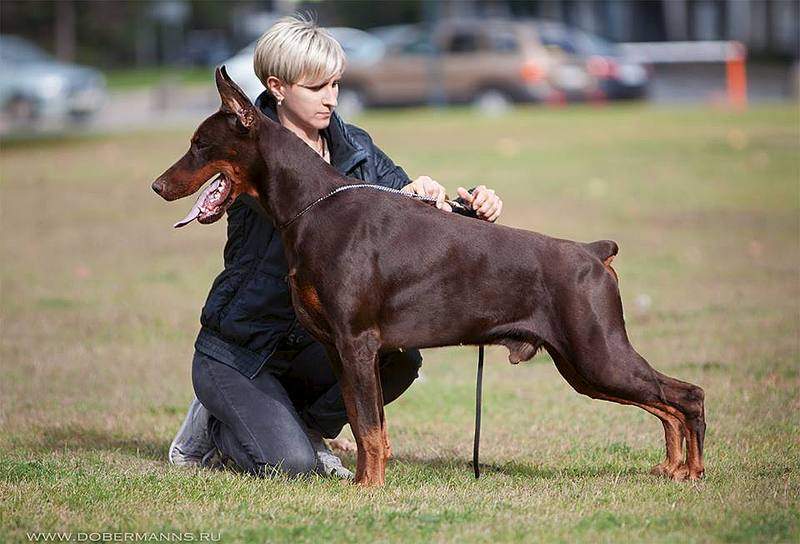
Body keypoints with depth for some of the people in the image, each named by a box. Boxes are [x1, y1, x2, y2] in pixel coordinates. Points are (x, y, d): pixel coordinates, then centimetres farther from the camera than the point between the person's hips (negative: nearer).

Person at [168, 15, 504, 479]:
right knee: (290, 464, -25)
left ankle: (310, 428, 4)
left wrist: (472, 207, -24)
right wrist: (400, 196, -44)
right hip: (237, 351, -6)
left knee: (400, 358, -23)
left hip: (311, 339, 6)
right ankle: (212, 426, 8)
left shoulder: (353, 147, 3)